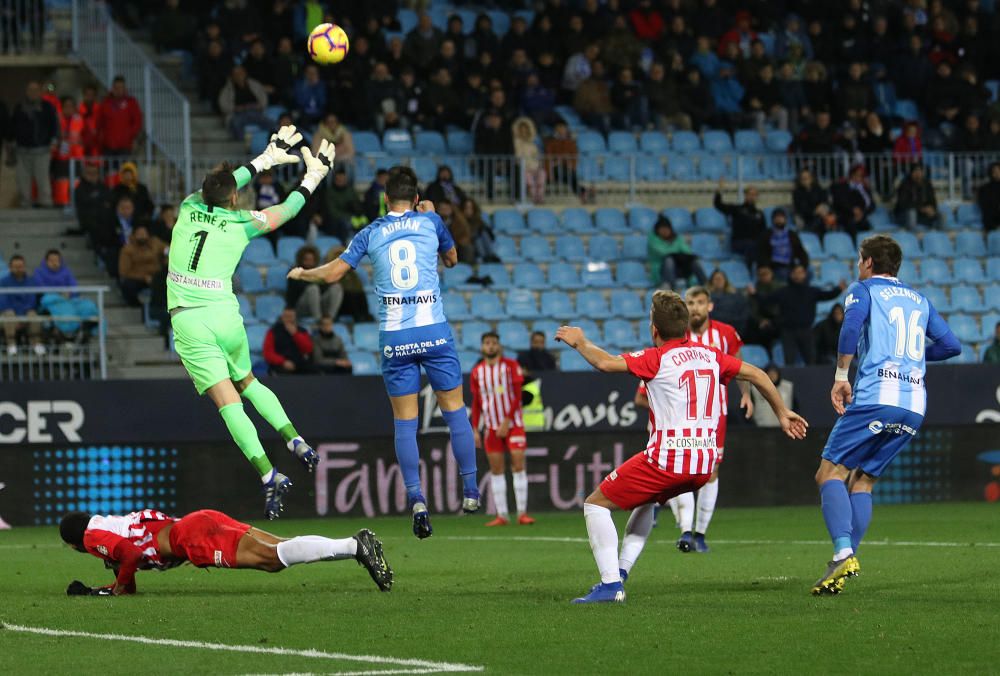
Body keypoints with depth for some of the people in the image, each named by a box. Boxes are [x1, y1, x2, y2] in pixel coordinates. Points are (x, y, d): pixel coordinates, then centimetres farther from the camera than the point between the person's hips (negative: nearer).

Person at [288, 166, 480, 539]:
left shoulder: (371, 234, 8)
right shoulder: (430, 221, 8)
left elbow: (333, 272, 11)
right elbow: (452, 258, 26)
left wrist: (301, 274, 31)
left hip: (394, 336, 1)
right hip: (434, 330, 0)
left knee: (405, 421, 4)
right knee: (454, 409, 9)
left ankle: (416, 500, -5)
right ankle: (470, 491, 9)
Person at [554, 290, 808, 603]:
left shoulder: (656, 358, -6)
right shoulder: (710, 354, 12)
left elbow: (607, 363, -18)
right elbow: (756, 375, 19)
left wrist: (580, 343, 0)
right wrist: (782, 414, 29)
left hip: (667, 459, -7)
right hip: (704, 464, 7)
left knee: (596, 504, 6)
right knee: (647, 500, 36)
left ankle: (611, 585, -7)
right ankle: (620, 571, 24)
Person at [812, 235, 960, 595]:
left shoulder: (862, 289, 7)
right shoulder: (920, 300, 24)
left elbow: (852, 325, -14)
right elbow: (951, 345, 21)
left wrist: (840, 376, -10)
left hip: (875, 396, -6)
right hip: (915, 406, 6)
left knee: (830, 473, -4)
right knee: (862, 480, 13)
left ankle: (843, 552, -25)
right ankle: (847, 560, 1)